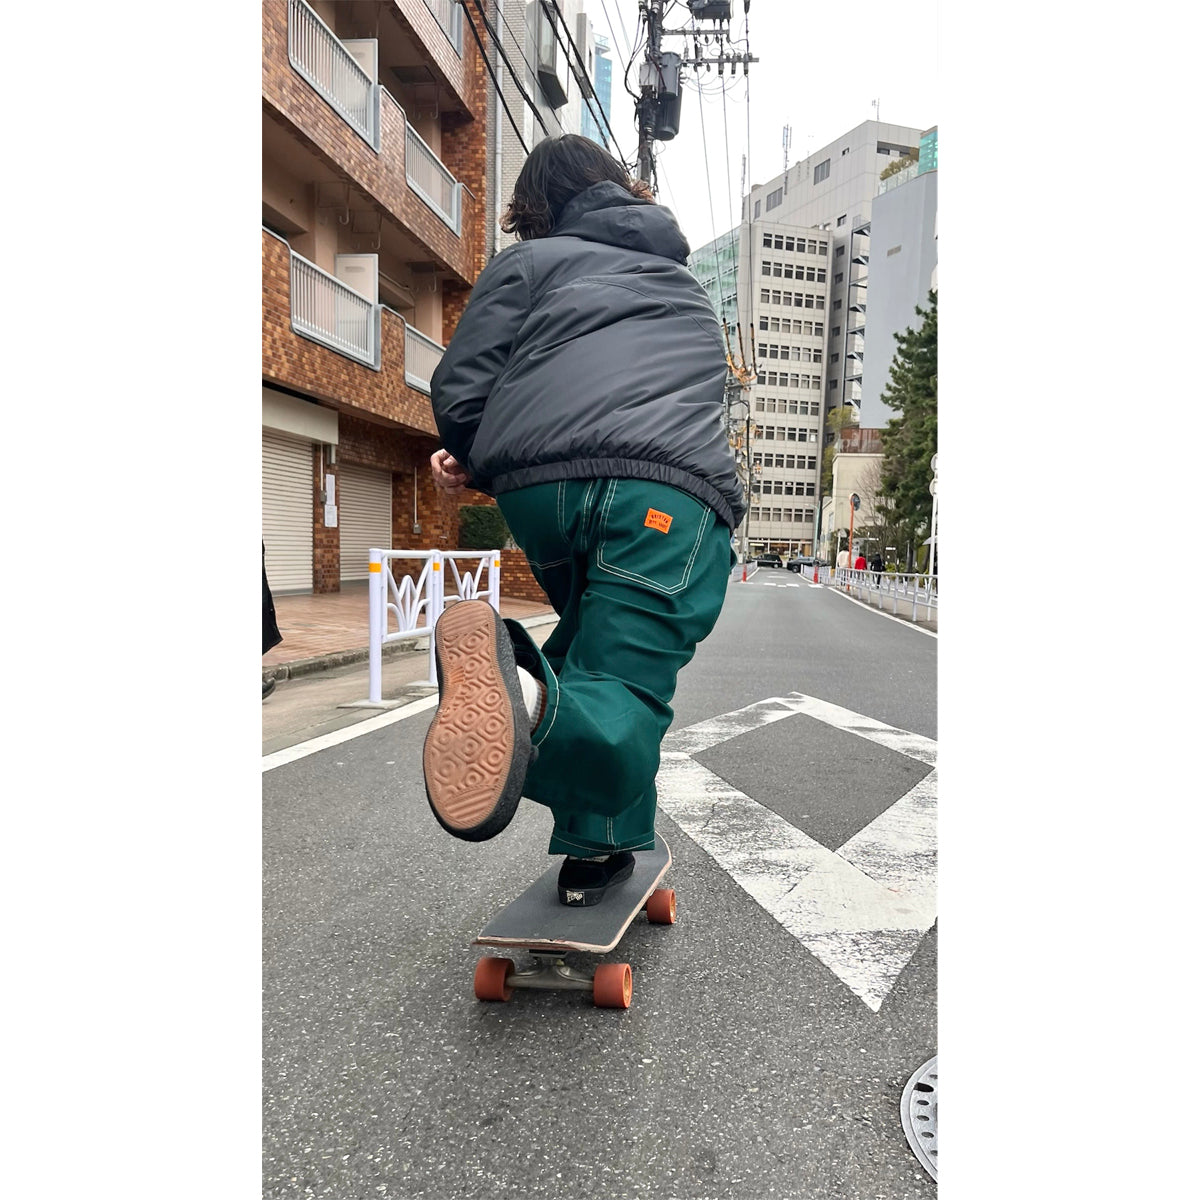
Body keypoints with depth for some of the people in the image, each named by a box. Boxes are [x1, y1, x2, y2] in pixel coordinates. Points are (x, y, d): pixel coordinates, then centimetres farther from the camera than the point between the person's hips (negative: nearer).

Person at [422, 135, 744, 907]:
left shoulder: (531, 259, 23)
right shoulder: (687, 284, 39)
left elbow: (460, 394, 8)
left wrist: (484, 467, 30)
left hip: (539, 483, 0)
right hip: (672, 493, 1)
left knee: (593, 634, 21)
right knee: (620, 693, -7)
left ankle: (601, 851, 14)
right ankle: (528, 699, -40)